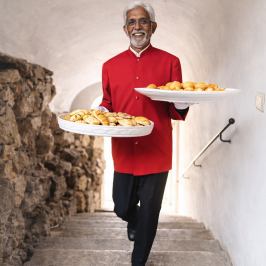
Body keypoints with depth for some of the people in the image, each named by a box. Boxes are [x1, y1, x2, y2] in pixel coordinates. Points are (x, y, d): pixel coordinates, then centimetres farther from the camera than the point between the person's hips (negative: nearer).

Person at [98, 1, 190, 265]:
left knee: (149, 214, 6)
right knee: (123, 208, 12)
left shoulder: (169, 62, 0)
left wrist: (181, 101, -22)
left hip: (156, 153, -2)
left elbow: (177, 113, 0)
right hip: (124, 152, 2)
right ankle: (134, 221, 50)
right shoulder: (111, 65, 5)